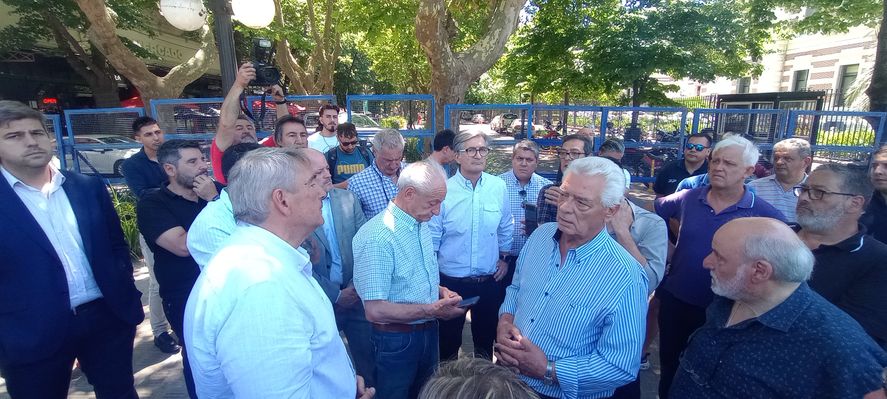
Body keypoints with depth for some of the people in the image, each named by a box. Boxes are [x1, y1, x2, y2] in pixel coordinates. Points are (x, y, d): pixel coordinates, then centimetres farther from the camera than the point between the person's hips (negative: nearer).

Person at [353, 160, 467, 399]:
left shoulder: (421, 224, 1)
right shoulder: (376, 237, -27)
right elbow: (375, 310, -28)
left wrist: (439, 290, -3)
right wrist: (432, 310, -25)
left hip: (428, 332, 8)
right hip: (395, 340, -7)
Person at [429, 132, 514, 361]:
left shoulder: (499, 187, -6)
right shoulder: (444, 191, -14)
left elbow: (506, 228, 9)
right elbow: (432, 239, -7)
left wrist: (504, 258, 9)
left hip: (489, 280, 3)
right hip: (451, 281, -2)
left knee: (486, 335, 23)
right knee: (449, 338, 18)